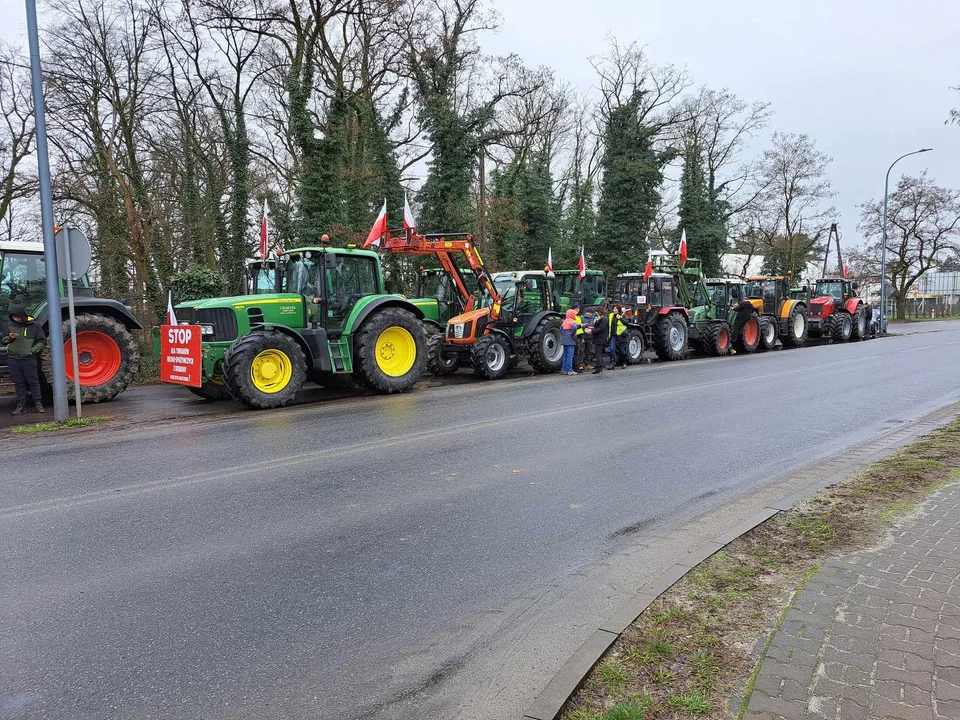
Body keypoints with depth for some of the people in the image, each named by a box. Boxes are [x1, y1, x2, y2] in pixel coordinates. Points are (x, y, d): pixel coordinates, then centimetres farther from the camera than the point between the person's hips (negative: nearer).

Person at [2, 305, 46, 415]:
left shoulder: (34, 326, -1)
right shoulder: (10, 326, 9)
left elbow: (42, 341, 1)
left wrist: (32, 351, -10)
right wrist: (9, 337, -5)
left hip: (28, 358, -3)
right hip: (13, 359, 4)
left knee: (33, 381, -1)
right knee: (18, 382, 6)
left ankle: (38, 404, 5)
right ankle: (21, 405, 10)